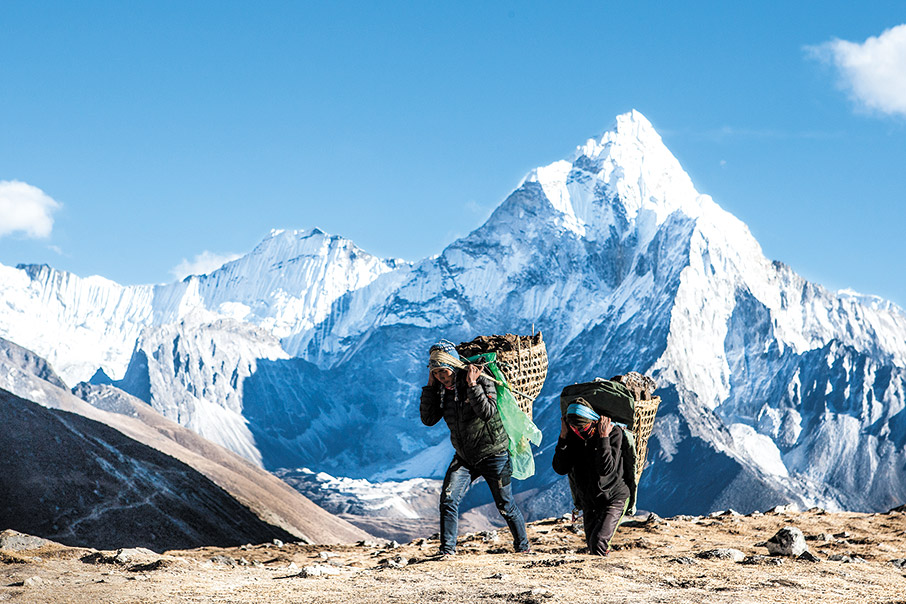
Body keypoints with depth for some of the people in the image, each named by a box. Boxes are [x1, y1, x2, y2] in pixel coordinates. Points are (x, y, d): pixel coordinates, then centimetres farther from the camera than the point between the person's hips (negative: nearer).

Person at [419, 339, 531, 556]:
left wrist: (472, 386, -33)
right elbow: (428, 419, -5)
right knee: (448, 500, -11)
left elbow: (488, 412, -30)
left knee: (505, 506, 5)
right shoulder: (441, 390, 0)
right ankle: (447, 550, -5)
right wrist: (430, 386, -10)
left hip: (492, 455, -5)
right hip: (464, 457, 5)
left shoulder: (482, 381, -17)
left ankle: (523, 547, 24)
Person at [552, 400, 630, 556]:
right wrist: (563, 437, -21)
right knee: (593, 548, 13)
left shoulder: (614, 433, -20)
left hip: (612, 498, -5)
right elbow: (560, 469, -14)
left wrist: (603, 438, -34)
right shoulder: (572, 435, -8)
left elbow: (606, 469, -30)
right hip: (588, 501, 5)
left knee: (598, 543, -23)